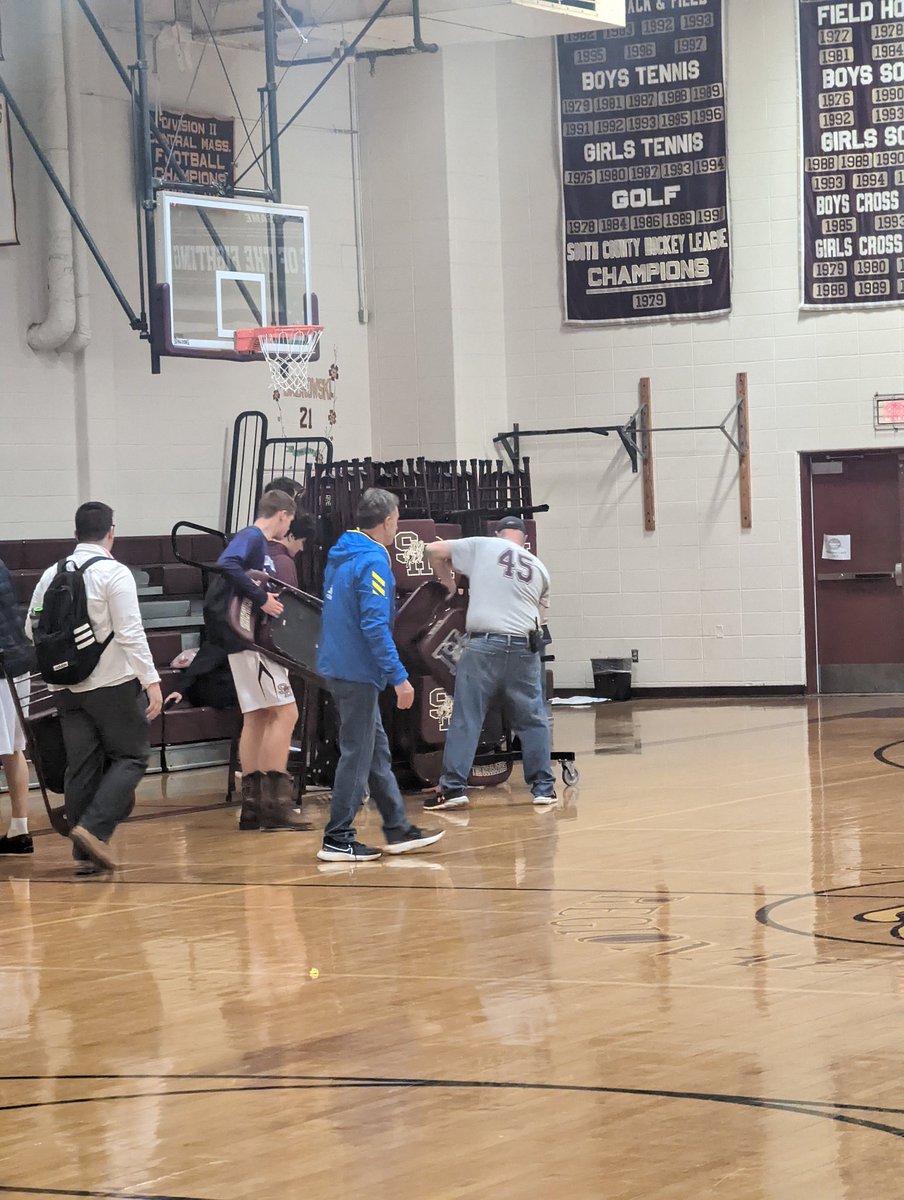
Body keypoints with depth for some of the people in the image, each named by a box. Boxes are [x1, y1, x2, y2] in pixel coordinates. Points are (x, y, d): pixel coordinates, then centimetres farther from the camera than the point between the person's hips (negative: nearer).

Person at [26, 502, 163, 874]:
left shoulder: (52, 574, 5)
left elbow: (32, 627, 10)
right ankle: (94, 828, -11)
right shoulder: (114, 573, -11)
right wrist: (151, 680, -14)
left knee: (82, 767, 10)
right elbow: (131, 633, -16)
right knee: (131, 757, 6)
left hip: (68, 686, 5)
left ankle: (85, 853, 10)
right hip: (113, 683, -5)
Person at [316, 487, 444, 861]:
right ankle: (338, 839, 1)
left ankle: (399, 829, 20)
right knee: (357, 755, -3)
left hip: (339, 665, 10)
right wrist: (399, 678, -20)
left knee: (377, 751, 14)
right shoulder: (373, 561, -17)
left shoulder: (340, 555, 12)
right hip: (358, 672, -10)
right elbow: (375, 626, -23)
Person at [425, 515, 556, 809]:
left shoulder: (482, 546, 8)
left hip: (483, 644, -3)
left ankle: (453, 788, -3)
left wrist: (449, 584, 21)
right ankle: (543, 787, 14)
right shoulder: (539, 568, 17)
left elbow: (433, 550, 9)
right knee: (533, 720, 13)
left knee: (466, 719, 1)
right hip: (524, 646, 3)